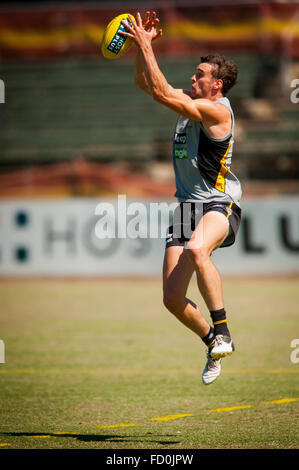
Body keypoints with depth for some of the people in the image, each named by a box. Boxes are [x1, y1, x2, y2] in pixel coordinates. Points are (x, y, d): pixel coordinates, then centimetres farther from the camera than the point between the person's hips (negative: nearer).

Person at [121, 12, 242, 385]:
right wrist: (142, 46, 5)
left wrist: (145, 46, -16)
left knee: (196, 249, -41)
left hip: (219, 204, -8)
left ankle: (222, 331, -31)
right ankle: (213, 343, 25)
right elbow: (144, 83, 19)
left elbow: (161, 92, -20)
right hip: (187, 205, 8)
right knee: (173, 299, 0)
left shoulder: (217, 111, -13)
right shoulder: (190, 104, 12)